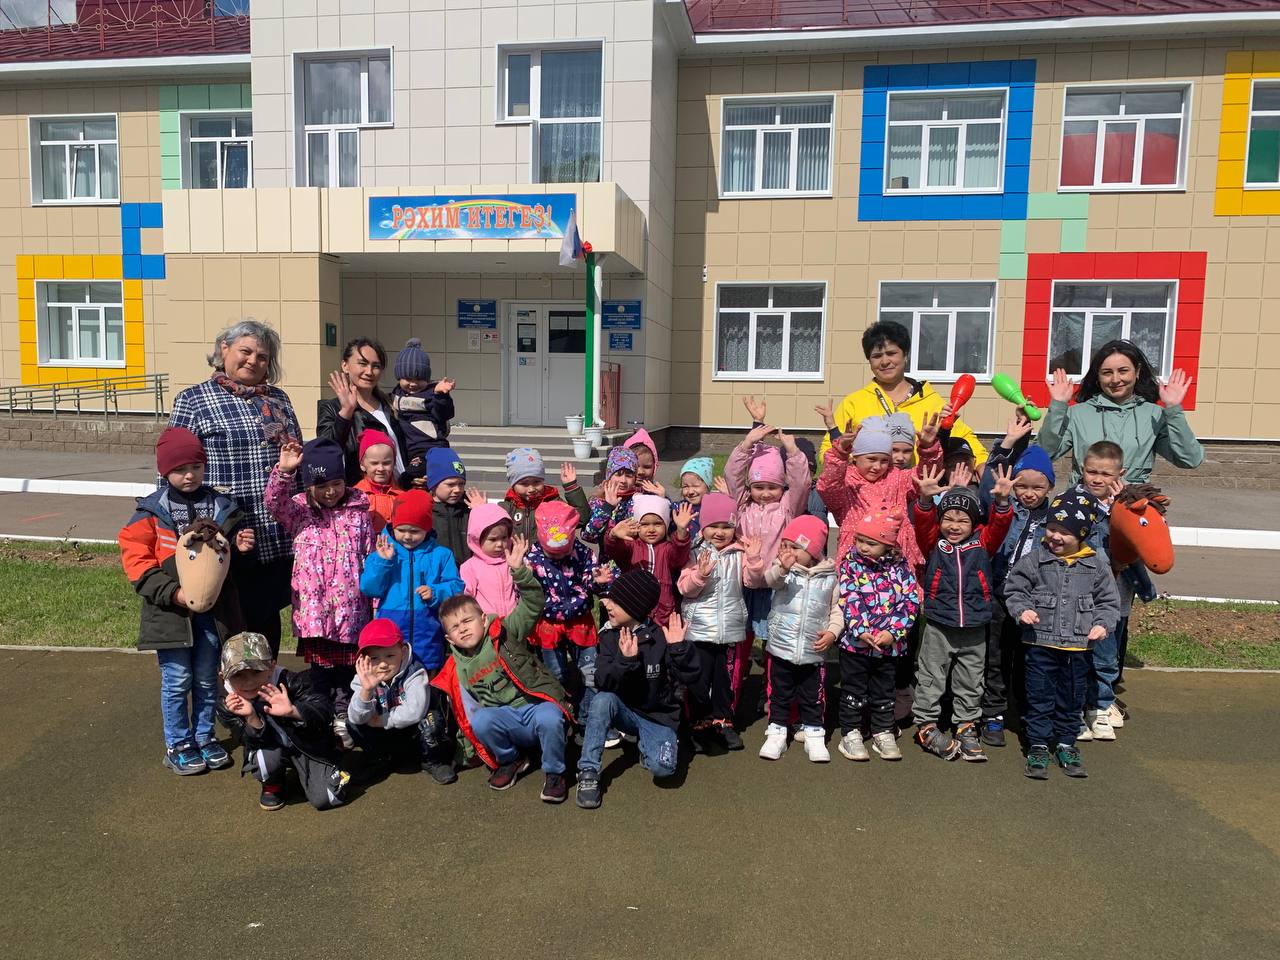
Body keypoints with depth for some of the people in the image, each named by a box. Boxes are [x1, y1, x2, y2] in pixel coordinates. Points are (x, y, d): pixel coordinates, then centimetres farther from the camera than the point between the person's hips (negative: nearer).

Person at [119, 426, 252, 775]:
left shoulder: (221, 507, 3)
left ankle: (204, 736, 30)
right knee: (177, 682, 5)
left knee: (207, 680, 14)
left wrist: (239, 547, -9)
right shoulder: (151, 512, -6)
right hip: (170, 612, -3)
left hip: (212, 609, 3)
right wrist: (174, 592, -18)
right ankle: (178, 745, 21)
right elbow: (136, 560, -9)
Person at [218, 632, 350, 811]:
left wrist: (292, 711, -44)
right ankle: (272, 786, 3)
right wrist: (251, 718, -40)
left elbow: (325, 709, -28)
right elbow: (260, 743, -20)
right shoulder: (229, 707, -14)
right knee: (267, 759, -35)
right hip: (271, 748, 2)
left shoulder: (289, 682, -22)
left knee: (326, 799, -16)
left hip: (307, 744, -1)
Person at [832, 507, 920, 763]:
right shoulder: (849, 564, -6)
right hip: (855, 641, -2)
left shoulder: (899, 567, -2)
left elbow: (910, 601, -6)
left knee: (884, 691, 16)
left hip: (889, 644, 2)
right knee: (853, 690, 9)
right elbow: (848, 601, -13)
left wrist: (893, 632, -16)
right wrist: (862, 631, -22)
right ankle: (850, 733, 21)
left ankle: (883, 733, 30)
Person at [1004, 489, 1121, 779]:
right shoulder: (1034, 560, -5)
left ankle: (1066, 743, 31)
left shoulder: (1097, 564, 0)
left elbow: (1109, 600, 7)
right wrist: (1022, 609, -16)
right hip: (1041, 643, -1)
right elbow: (1015, 589, 1)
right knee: (1040, 696, 6)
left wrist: (1103, 624, -9)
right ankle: (1038, 746, 18)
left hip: (1078, 645, 2)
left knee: (1072, 698, 15)